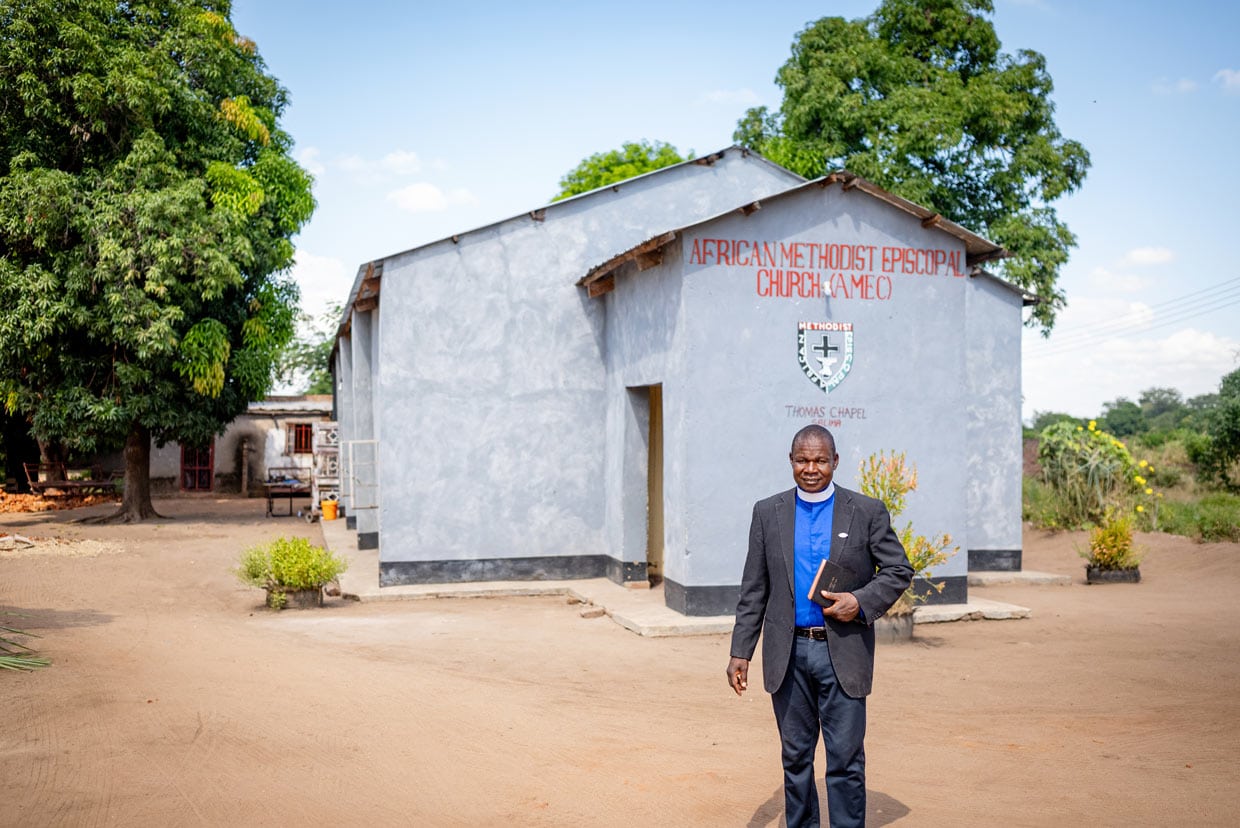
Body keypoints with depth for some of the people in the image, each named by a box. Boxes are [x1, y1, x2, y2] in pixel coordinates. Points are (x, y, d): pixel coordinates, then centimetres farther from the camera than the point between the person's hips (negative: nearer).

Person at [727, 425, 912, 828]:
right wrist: (740, 651, 2)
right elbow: (753, 590, 6)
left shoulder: (867, 511, 0)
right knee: (795, 756, 12)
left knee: (846, 760, 1)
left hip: (843, 654, -2)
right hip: (788, 655, 2)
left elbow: (899, 571, 3)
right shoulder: (768, 512, 5)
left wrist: (861, 601, -14)